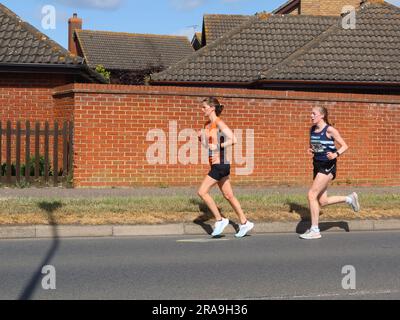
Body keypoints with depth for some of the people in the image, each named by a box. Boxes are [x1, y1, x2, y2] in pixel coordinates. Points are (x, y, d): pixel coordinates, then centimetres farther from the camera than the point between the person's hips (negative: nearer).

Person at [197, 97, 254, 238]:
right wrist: (201, 137, 3)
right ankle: (244, 222, 19)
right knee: (228, 195, 12)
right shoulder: (207, 124, 13)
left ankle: (220, 220, 0)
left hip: (220, 164, -9)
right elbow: (207, 144, 21)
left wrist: (218, 146, -23)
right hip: (216, 164, 9)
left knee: (202, 192, -8)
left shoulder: (219, 123, -13)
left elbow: (233, 139, -23)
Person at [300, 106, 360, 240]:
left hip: (328, 166, -8)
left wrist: (335, 155, -26)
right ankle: (349, 198, 31)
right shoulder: (312, 130, 8)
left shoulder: (330, 130, -11)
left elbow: (345, 146, -8)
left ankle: (315, 230, -8)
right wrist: (310, 150, 1)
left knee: (312, 194, -15)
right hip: (317, 165, 8)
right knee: (323, 201, 9)